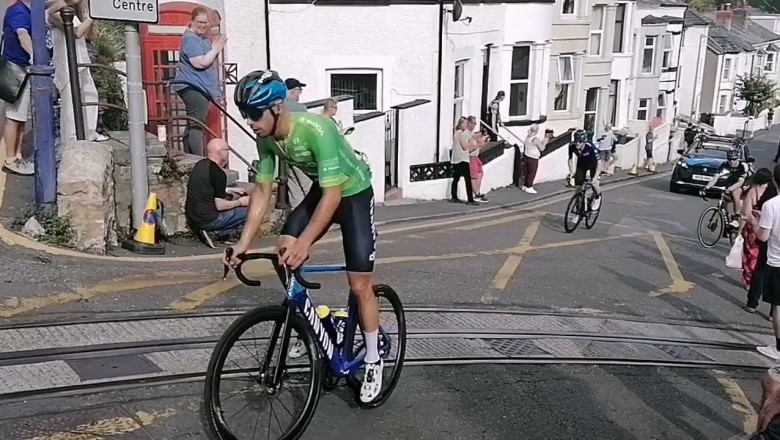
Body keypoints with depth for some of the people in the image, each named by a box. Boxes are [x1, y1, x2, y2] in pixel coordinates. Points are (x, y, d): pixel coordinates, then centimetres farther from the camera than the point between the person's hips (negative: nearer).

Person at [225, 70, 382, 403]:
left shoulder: (316, 130, -36)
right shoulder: (266, 139, -14)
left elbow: (333, 195, -38)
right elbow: (262, 191, -7)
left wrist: (304, 243, -45)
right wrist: (244, 242, -11)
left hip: (353, 193, -6)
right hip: (320, 191, 7)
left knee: (359, 284, -6)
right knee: (284, 254, -9)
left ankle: (373, 362, 12)